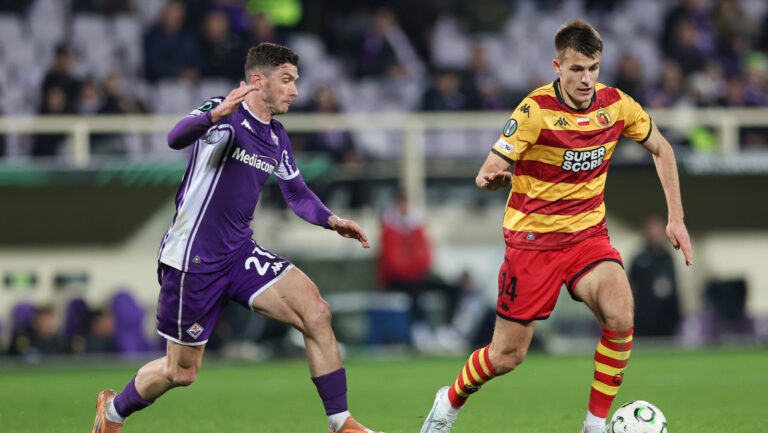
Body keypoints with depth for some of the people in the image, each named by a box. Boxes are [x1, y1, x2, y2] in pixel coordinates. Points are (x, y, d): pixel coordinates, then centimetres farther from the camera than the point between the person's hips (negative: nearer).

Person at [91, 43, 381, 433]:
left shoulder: (277, 138, 11)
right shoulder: (226, 114, -14)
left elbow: (297, 194, 23)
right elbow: (176, 138, -34)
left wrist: (332, 221, 3)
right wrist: (217, 115, -53)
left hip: (240, 254, 6)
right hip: (193, 259, -6)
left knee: (316, 313, -15)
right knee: (181, 371, 5)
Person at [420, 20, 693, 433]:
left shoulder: (616, 105, -4)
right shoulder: (536, 110, -16)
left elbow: (660, 148, 14)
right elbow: (487, 174, -15)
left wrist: (675, 217, 7)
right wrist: (491, 178, -40)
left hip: (587, 234, 3)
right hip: (532, 239, -3)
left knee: (620, 317, -26)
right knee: (506, 356, 1)